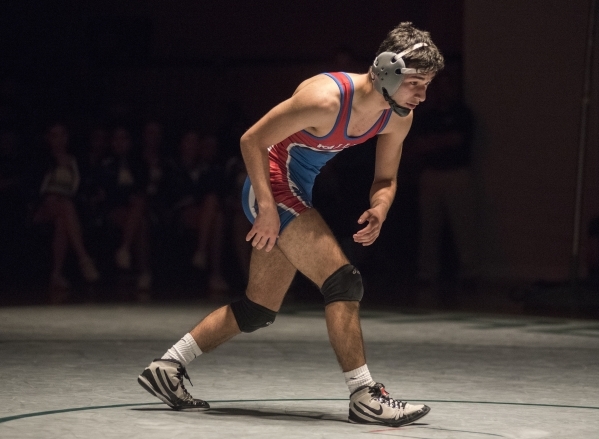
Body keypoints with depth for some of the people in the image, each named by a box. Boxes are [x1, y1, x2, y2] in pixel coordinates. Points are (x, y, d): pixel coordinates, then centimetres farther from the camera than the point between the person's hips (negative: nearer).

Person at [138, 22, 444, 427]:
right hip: (274, 186, -9)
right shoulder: (326, 98, -28)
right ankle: (364, 397, -14)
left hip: (298, 195, 9)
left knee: (259, 309, 12)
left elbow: (386, 179, 9)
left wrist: (379, 210, -14)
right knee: (343, 280, -18)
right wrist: (267, 207, -26)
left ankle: (167, 367, 21)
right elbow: (252, 140, -21)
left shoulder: (399, 117, -5)